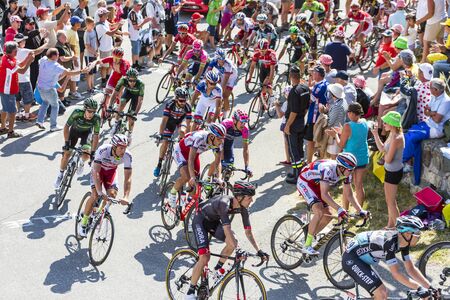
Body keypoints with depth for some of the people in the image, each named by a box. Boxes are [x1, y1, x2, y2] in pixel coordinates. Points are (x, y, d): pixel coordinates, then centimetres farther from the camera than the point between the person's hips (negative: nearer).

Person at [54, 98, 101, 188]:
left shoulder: (96, 119, -33)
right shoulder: (77, 113, -35)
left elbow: (96, 136, -26)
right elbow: (66, 127, -23)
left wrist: (93, 152, -28)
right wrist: (66, 142, -26)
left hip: (86, 132, 0)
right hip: (74, 130, 0)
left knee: (86, 155, -21)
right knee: (66, 153, -7)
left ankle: (82, 162, 17)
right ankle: (60, 175, 15)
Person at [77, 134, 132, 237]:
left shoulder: (127, 156, -30)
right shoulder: (103, 150, -38)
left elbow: (127, 178, -29)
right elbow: (96, 172, -40)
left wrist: (125, 197, -42)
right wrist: (100, 192, -49)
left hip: (111, 171, 3)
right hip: (98, 169, -3)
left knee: (112, 194, -17)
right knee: (95, 196, -19)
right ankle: (83, 223, -2)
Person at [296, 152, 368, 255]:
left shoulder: (346, 173, -14)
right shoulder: (327, 169, -37)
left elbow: (348, 194, -4)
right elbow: (324, 195, -41)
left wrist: (360, 211, -13)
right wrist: (339, 209, -49)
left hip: (316, 184, 8)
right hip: (304, 182, -8)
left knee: (327, 216, 2)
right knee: (319, 212, -26)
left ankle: (307, 237, 21)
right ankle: (306, 246, -17)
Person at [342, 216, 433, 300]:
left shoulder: (403, 241, -5)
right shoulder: (389, 242, -30)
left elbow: (411, 269, 2)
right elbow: (396, 274, -29)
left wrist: (429, 287, -4)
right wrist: (419, 288, -30)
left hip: (361, 259, 9)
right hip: (350, 259, -9)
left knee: (383, 292, 9)